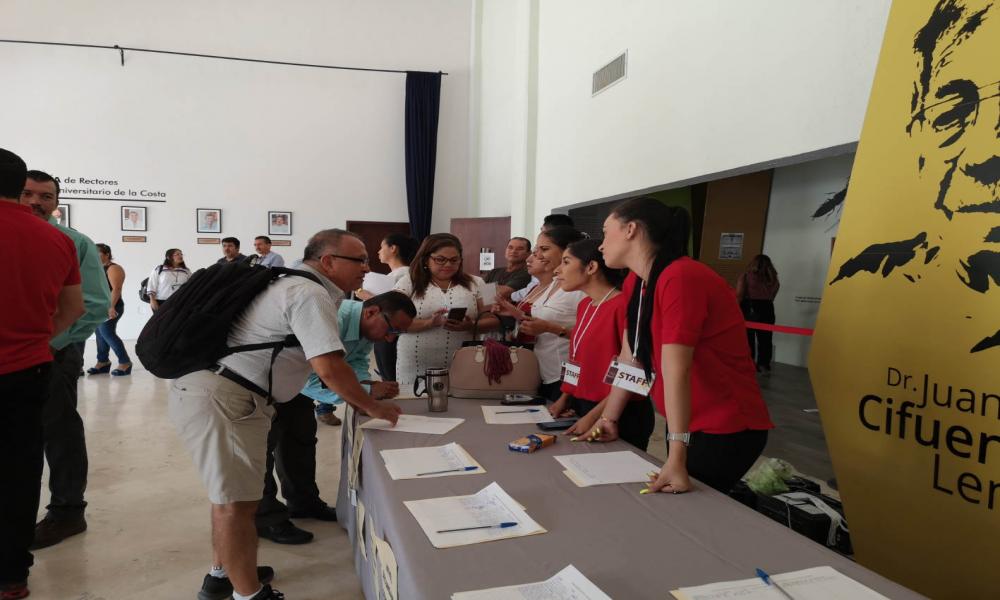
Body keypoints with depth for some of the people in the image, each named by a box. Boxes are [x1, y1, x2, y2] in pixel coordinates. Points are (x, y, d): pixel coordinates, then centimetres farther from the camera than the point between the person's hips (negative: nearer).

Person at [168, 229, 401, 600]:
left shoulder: (297, 285, 17)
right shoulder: (310, 294, -16)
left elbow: (318, 360, 22)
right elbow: (329, 368, -24)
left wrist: (358, 396, 18)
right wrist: (373, 408, -10)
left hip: (217, 392, 11)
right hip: (221, 398, -11)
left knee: (231, 493, 23)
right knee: (237, 501, -2)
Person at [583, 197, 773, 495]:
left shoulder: (679, 279, -24)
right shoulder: (635, 283, 3)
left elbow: (675, 370, -30)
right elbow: (629, 358, 8)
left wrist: (676, 457, -32)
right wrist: (608, 418, 11)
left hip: (727, 430, -8)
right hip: (688, 423, 9)